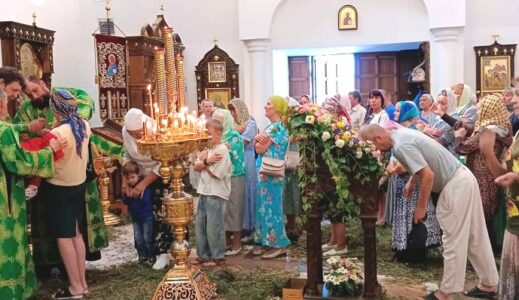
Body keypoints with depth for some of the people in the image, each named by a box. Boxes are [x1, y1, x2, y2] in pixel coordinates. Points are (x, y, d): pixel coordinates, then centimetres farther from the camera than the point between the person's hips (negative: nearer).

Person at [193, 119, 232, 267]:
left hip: (216, 194, -8)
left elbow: (216, 173, -18)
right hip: (204, 192, 9)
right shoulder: (206, 148, 13)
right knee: (200, 225, 13)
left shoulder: (222, 150, -13)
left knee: (213, 227, -3)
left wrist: (204, 161, -6)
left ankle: (218, 257, 11)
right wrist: (207, 161, -13)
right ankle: (204, 255, 24)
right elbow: (196, 166, 5)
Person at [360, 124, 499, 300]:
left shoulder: (401, 146, -22)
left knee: (453, 240, -1)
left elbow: (429, 175, -26)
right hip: (462, 179, 10)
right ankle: (488, 284, 28)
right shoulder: (400, 134, 8)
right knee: (475, 236, 17)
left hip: (455, 185, -10)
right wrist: (411, 182, 20)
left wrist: (420, 207, -15)